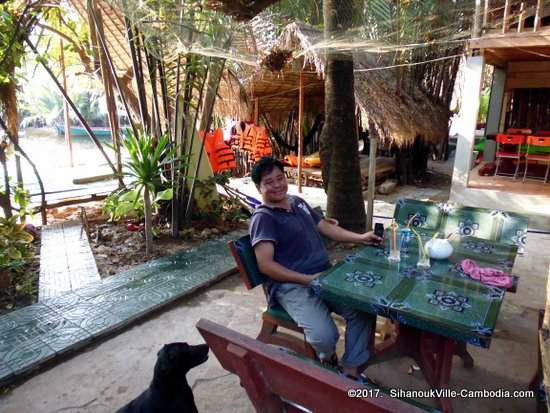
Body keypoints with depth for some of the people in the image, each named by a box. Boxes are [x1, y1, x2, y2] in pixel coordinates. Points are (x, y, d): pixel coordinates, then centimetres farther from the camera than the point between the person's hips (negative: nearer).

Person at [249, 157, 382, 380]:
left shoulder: (298, 202, 16)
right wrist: (308, 279, -21)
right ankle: (328, 356, 13)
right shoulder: (263, 218, -9)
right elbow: (266, 265, -17)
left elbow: (325, 227, 23)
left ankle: (351, 371, 8)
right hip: (292, 285, -8)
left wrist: (360, 238, 10)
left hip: (326, 275, 8)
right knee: (325, 336, -26)